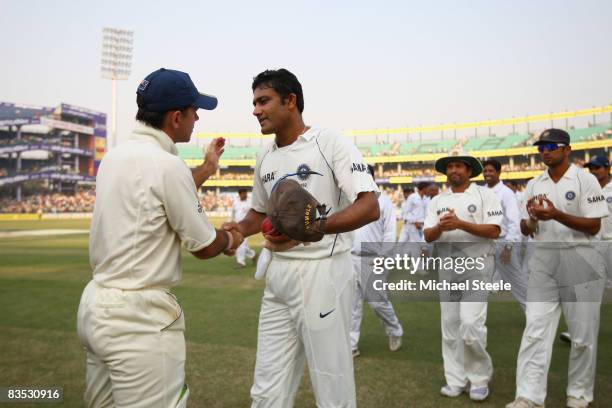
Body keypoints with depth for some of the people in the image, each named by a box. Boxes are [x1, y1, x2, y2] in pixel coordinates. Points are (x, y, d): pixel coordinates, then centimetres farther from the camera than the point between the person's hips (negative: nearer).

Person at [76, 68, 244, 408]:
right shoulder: (167, 164, -18)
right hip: (139, 317, -9)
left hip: (95, 304, 9)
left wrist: (206, 169, 28)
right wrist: (231, 239, 11)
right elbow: (203, 247, -10)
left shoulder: (114, 156, 7)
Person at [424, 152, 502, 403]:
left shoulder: (485, 195, 0)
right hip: (447, 267, 5)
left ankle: (479, 378, 11)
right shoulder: (437, 201, 12)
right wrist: (440, 227, -18)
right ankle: (456, 380, 19)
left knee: (471, 324, -11)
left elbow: (494, 231, -10)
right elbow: (428, 236, 4)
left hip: (476, 264, -5)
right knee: (450, 325, 7)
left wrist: (460, 224, -20)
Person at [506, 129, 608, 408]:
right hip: (543, 260, 4)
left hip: (579, 260, -3)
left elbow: (593, 227, -8)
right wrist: (533, 219, -10)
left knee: (583, 333, 5)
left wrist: (556, 215, -21)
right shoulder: (534, 185, 11)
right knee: (535, 330, -3)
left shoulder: (585, 180, -2)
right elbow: (525, 230, 12)